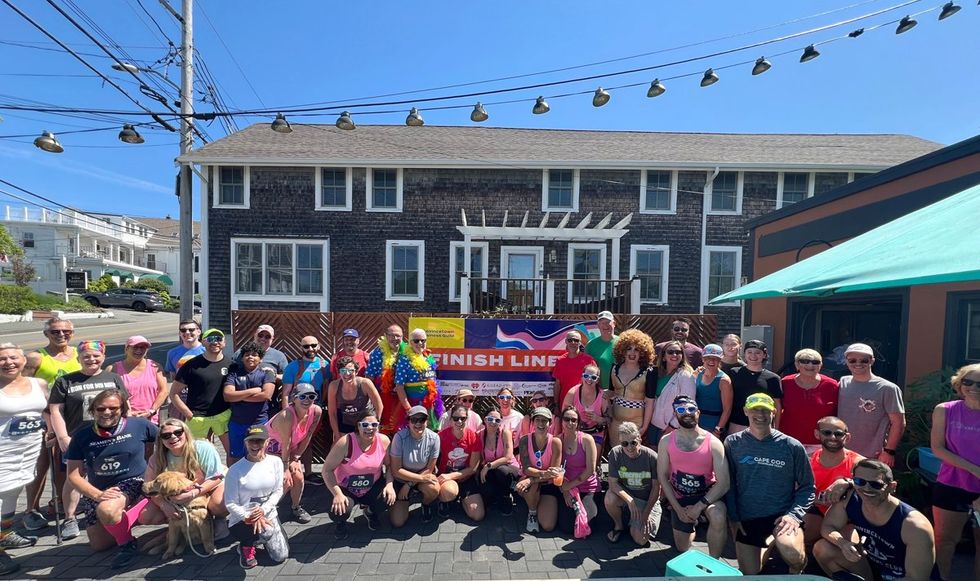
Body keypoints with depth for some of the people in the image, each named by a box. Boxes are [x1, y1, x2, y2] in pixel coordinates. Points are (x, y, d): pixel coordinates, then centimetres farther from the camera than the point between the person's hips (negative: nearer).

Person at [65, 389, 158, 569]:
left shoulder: (140, 425, -12)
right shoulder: (82, 435, -6)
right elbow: (74, 475, -4)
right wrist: (97, 495, -18)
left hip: (133, 483, -4)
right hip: (98, 492, 4)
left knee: (107, 510, -34)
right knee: (98, 545, 4)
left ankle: (127, 544, -8)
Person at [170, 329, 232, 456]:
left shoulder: (230, 364, 5)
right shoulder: (192, 365, -2)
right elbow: (174, 394, 0)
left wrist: (233, 410, 0)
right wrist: (189, 415, -6)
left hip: (223, 415, 1)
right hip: (198, 417, -1)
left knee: (233, 451, 1)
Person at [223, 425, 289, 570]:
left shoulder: (275, 462, -7)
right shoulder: (235, 470, -15)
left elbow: (278, 491, -2)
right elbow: (230, 504, -12)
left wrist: (263, 510, -18)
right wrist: (249, 518, -23)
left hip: (268, 514, 4)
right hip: (242, 519, -3)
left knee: (281, 556, 0)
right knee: (267, 531, -34)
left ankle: (261, 538, 29)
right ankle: (246, 545, 3)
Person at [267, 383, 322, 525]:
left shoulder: (317, 411, -22)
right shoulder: (286, 415, -37)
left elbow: (307, 437, -9)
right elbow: (286, 444, -27)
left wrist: (295, 459, -5)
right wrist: (285, 469, -17)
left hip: (289, 449, 5)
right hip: (268, 447, -5)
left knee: (299, 477, -2)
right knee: (284, 481, -15)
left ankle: (296, 508, 24)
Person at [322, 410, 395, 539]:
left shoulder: (384, 441, -14)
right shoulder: (345, 443, -24)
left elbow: (389, 465, -3)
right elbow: (327, 470, -19)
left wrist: (390, 484, -20)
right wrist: (337, 494, -28)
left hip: (372, 488, 2)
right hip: (346, 489, -2)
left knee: (388, 498, -26)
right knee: (339, 512, -30)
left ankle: (371, 513, 13)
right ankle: (341, 523, 13)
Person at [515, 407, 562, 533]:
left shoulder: (555, 442, -16)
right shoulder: (525, 440, -13)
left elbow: (555, 472, -18)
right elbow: (526, 469, -20)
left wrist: (531, 479, -32)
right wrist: (544, 473, -41)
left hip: (548, 485, 0)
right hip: (530, 484, 0)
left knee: (548, 526, -14)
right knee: (533, 484, -36)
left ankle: (539, 508, 21)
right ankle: (532, 513, -4)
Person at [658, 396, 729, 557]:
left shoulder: (713, 443, -18)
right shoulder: (666, 441, -12)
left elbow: (724, 483, -20)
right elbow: (663, 477, -6)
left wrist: (699, 506, -25)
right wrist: (678, 508, -11)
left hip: (707, 493, -2)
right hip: (680, 497, 2)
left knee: (718, 517, -36)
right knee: (682, 548, 12)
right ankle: (693, 524, 45)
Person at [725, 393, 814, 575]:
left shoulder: (792, 446, -6)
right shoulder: (733, 443, -4)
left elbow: (807, 487, 0)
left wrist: (794, 514, -14)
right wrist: (733, 517, -3)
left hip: (782, 515, -1)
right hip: (746, 518, 2)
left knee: (791, 554, -31)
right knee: (750, 573, 6)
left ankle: (795, 572, 7)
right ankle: (768, 546, 38)